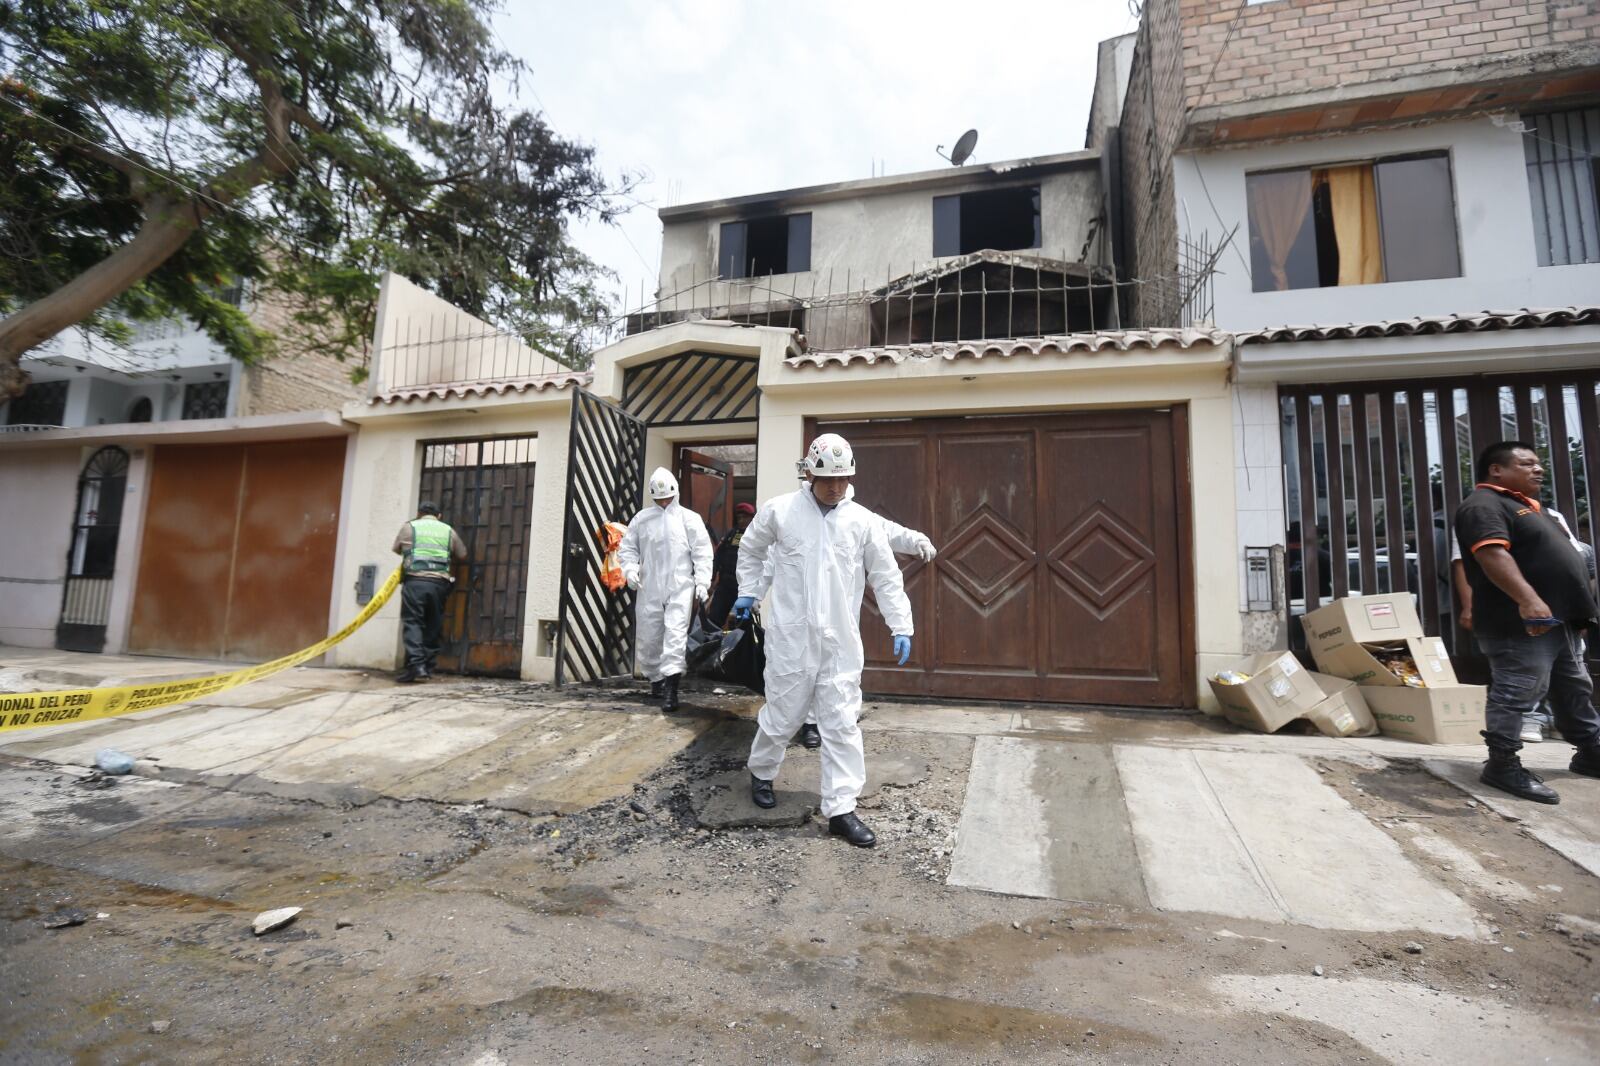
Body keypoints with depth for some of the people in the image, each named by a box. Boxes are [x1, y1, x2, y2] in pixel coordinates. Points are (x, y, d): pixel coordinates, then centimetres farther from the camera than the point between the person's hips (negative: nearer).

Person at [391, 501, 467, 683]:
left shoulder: (409, 527, 10)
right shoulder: (448, 531, 15)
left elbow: (397, 548, 22)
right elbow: (462, 554, 19)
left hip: (415, 581, -2)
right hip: (439, 582, 2)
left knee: (412, 623, -3)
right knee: (433, 626, 7)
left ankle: (416, 665, -16)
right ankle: (428, 667, 8)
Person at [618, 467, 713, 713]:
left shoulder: (689, 518, 1)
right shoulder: (641, 519, 8)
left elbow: (702, 553, -2)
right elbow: (627, 548, 12)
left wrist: (702, 583, -9)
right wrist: (630, 569, -8)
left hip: (680, 587, -3)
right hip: (649, 589, 3)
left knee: (675, 633, -14)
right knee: (649, 637, 9)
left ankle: (670, 689, -16)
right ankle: (656, 679, 31)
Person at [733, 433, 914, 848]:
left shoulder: (863, 521, 1)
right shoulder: (779, 511, -1)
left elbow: (886, 577, 4)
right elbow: (751, 550, 16)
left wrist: (901, 627, 1)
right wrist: (748, 593, 14)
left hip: (841, 642, 1)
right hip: (791, 638, -1)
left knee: (842, 724, 4)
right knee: (782, 715, 11)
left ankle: (841, 809, 16)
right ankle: (761, 773, 40)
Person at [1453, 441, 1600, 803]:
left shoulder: (1528, 506, 22)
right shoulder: (1484, 505, -13)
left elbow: (1555, 556, 28)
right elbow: (1492, 555, -27)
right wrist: (1528, 600, -36)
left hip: (1557, 620, 11)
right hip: (1518, 623, -11)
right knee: (1516, 693, -10)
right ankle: (1502, 765, -4)